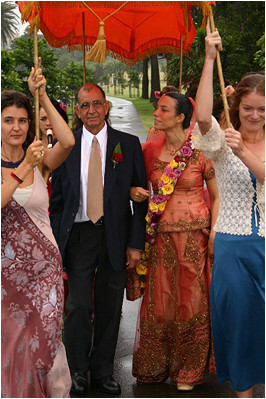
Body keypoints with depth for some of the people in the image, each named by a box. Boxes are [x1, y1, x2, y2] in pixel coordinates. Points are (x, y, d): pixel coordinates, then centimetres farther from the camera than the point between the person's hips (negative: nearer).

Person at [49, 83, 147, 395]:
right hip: (78, 234, 0)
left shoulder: (128, 144, 2)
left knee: (110, 308, 9)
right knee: (78, 306, 3)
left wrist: (136, 243, -5)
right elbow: (56, 200, 6)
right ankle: (78, 372, 24)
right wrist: (56, 245, -1)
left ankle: (102, 372, 26)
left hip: (115, 235, 0)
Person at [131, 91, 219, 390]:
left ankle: (189, 369, 25)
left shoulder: (200, 152, -6)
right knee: (159, 299, 9)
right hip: (162, 236, 3)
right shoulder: (149, 150, 3)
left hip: (195, 236, -3)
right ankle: (158, 365, 29)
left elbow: (216, 196, -1)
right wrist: (135, 192, -5)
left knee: (192, 299, 6)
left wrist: (214, 231, -10)